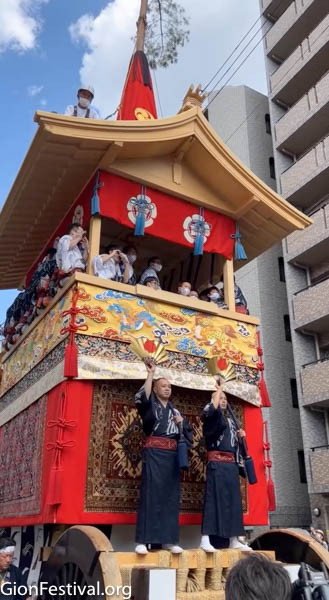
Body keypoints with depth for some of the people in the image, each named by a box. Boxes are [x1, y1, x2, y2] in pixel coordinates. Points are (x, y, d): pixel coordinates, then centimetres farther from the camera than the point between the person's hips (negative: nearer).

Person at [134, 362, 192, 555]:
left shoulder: (175, 411, 21)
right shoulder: (150, 405, 6)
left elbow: (188, 433, 19)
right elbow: (142, 397, -18)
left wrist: (181, 423, -1)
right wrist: (151, 373, -17)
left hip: (172, 455, 5)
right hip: (154, 453, -5)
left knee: (171, 496, 3)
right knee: (151, 494, -10)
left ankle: (169, 540, 8)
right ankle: (142, 541, -8)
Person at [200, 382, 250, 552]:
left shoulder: (230, 420, 22)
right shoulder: (211, 416, 1)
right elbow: (212, 408, -23)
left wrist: (240, 436, 4)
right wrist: (218, 390, -11)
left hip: (231, 463, 7)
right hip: (217, 463, -7)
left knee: (233, 499, 6)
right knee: (214, 497, -13)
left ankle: (233, 540, 11)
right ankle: (205, 539, -13)